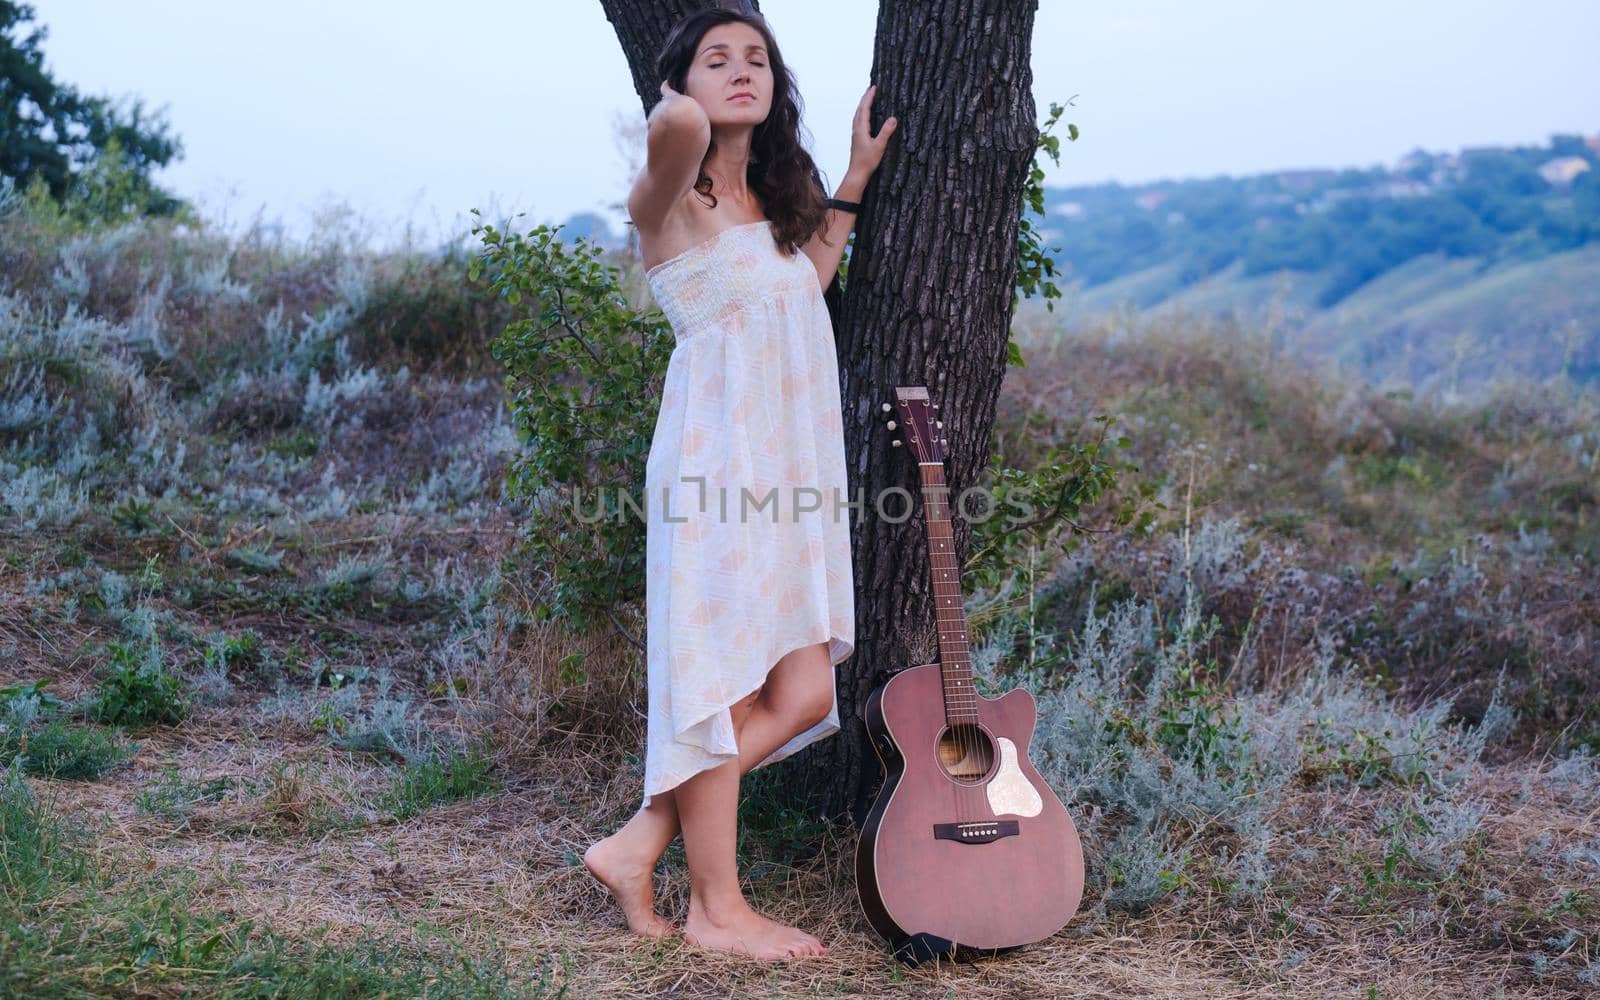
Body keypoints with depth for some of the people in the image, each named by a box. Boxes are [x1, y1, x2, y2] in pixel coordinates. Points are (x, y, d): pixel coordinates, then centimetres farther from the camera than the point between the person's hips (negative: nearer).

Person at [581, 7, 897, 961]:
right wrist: (680, 108, -8)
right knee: (723, 686, -1)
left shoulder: (775, 198, 16)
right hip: (717, 459, -8)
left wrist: (852, 184, 26)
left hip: (796, 470, 8)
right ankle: (717, 908, 11)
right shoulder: (670, 199, -9)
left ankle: (637, 847, 14)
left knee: (803, 693, 5)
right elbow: (677, 126, -32)